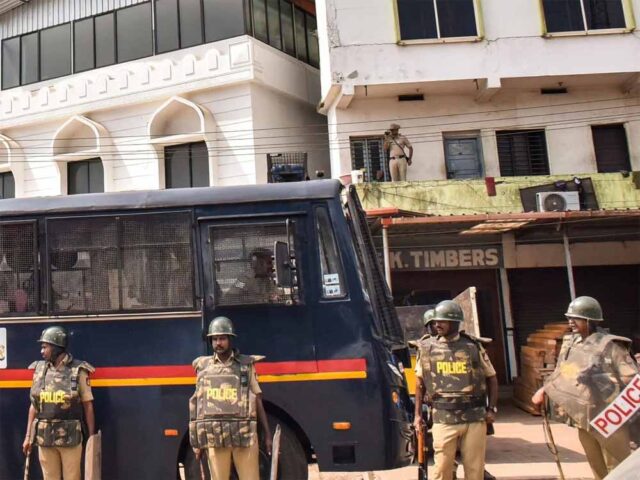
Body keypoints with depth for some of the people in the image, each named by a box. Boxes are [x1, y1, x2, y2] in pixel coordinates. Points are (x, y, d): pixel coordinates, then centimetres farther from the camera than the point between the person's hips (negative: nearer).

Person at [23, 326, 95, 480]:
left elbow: (88, 406, -5)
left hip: (70, 437, -4)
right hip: (44, 437, 4)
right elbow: (34, 405, 11)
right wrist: (28, 436, 10)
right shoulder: (39, 370, 5)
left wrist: (92, 438, -6)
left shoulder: (78, 371, -8)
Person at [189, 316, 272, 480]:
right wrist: (196, 441, 8)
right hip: (214, 436, 1)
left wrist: (268, 434, 1)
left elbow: (258, 401, 5)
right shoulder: (203, 367, 7)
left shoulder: (246, 365, 4)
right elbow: (196, 404, 10)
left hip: (244, 435, -1)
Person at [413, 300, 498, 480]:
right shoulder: (428, 347, 4)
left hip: (475, 418, 0)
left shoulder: (474, 346, 2)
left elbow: (491, 378, 11)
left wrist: (492, 409, 3)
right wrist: (418, 414, 10)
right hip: (443, 420, 0)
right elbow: (420, 382, 12)